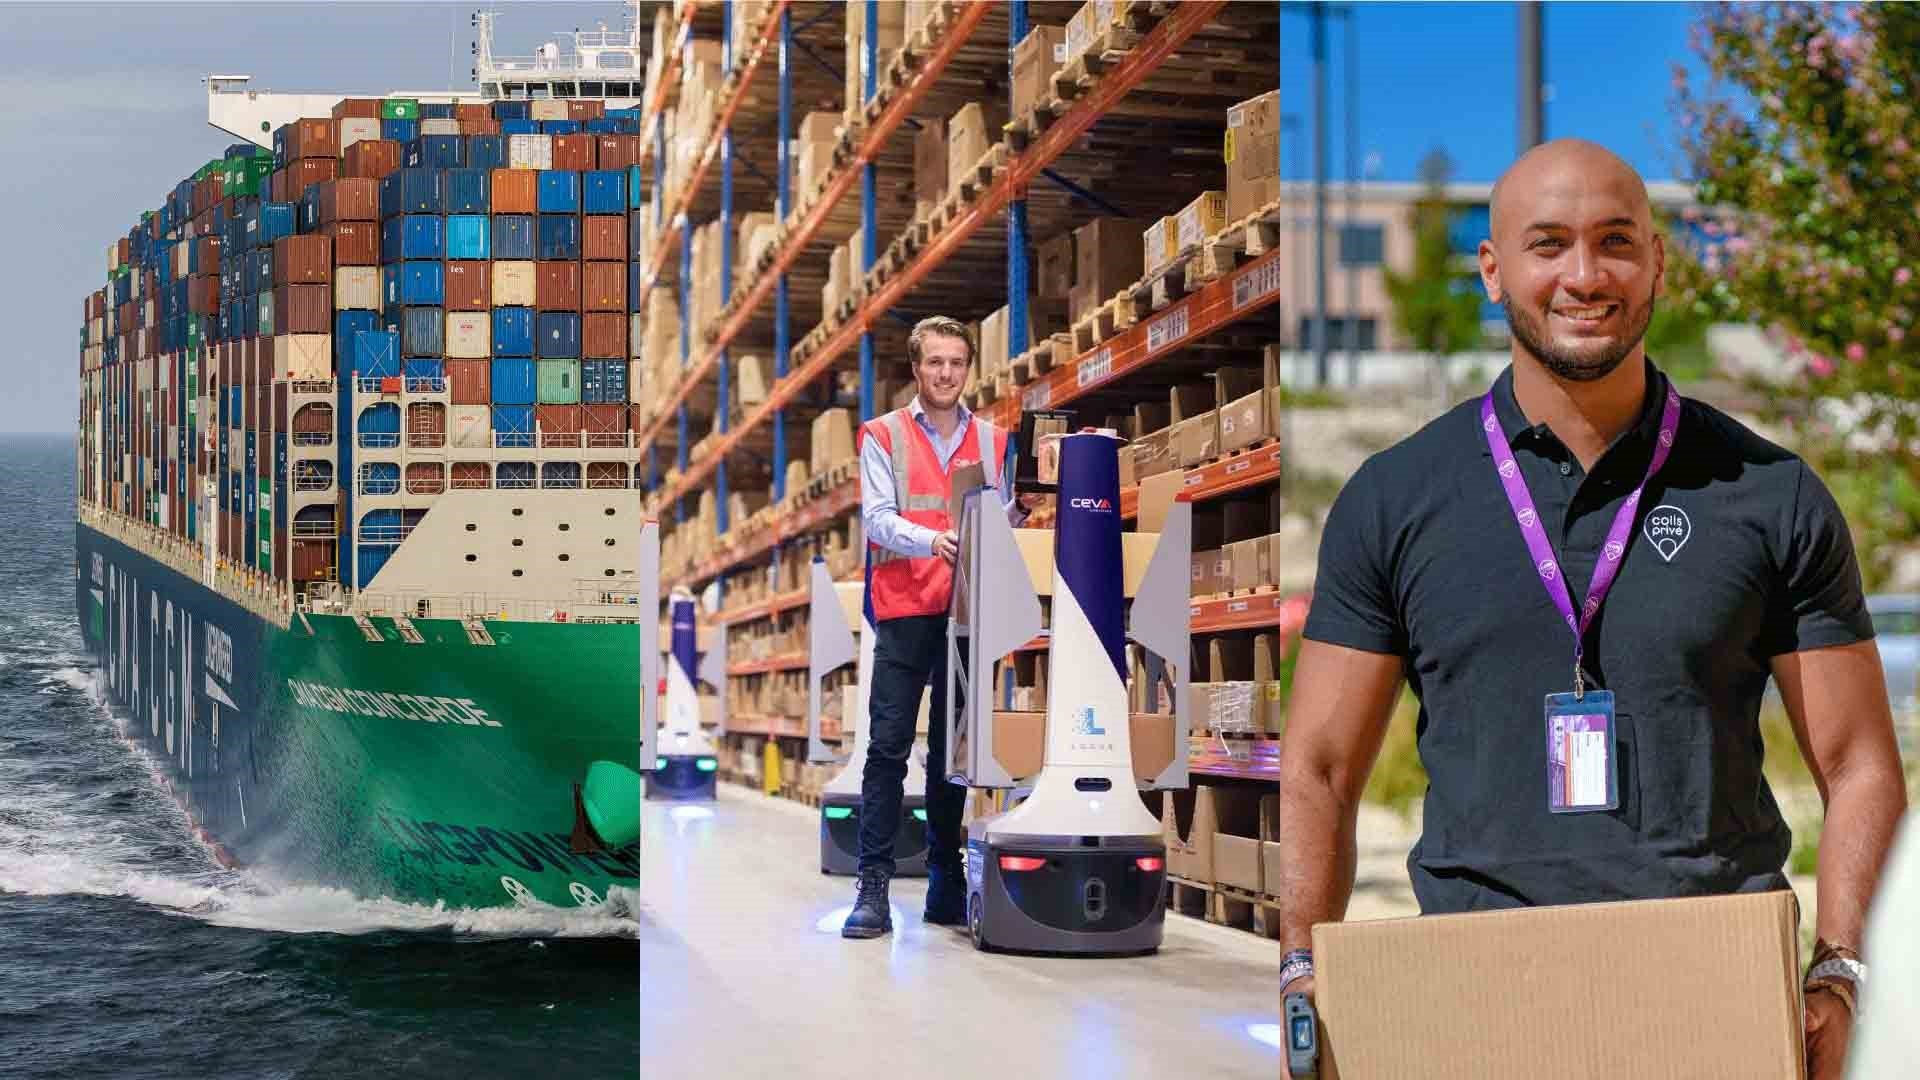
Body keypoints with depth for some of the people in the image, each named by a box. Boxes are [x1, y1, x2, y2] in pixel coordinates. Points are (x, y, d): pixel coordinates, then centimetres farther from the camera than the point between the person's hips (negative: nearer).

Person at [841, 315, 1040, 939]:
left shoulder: (994, 441, 13)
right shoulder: (884, 437, 4)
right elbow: (877, 519, -7)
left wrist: (1019, 509, -8)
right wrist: (933, 541, -24)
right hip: (904, 612, -3)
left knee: (954, 747, 7)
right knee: (889, 747, -6)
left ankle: (946, 884, 12)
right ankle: (873, 889, -6)